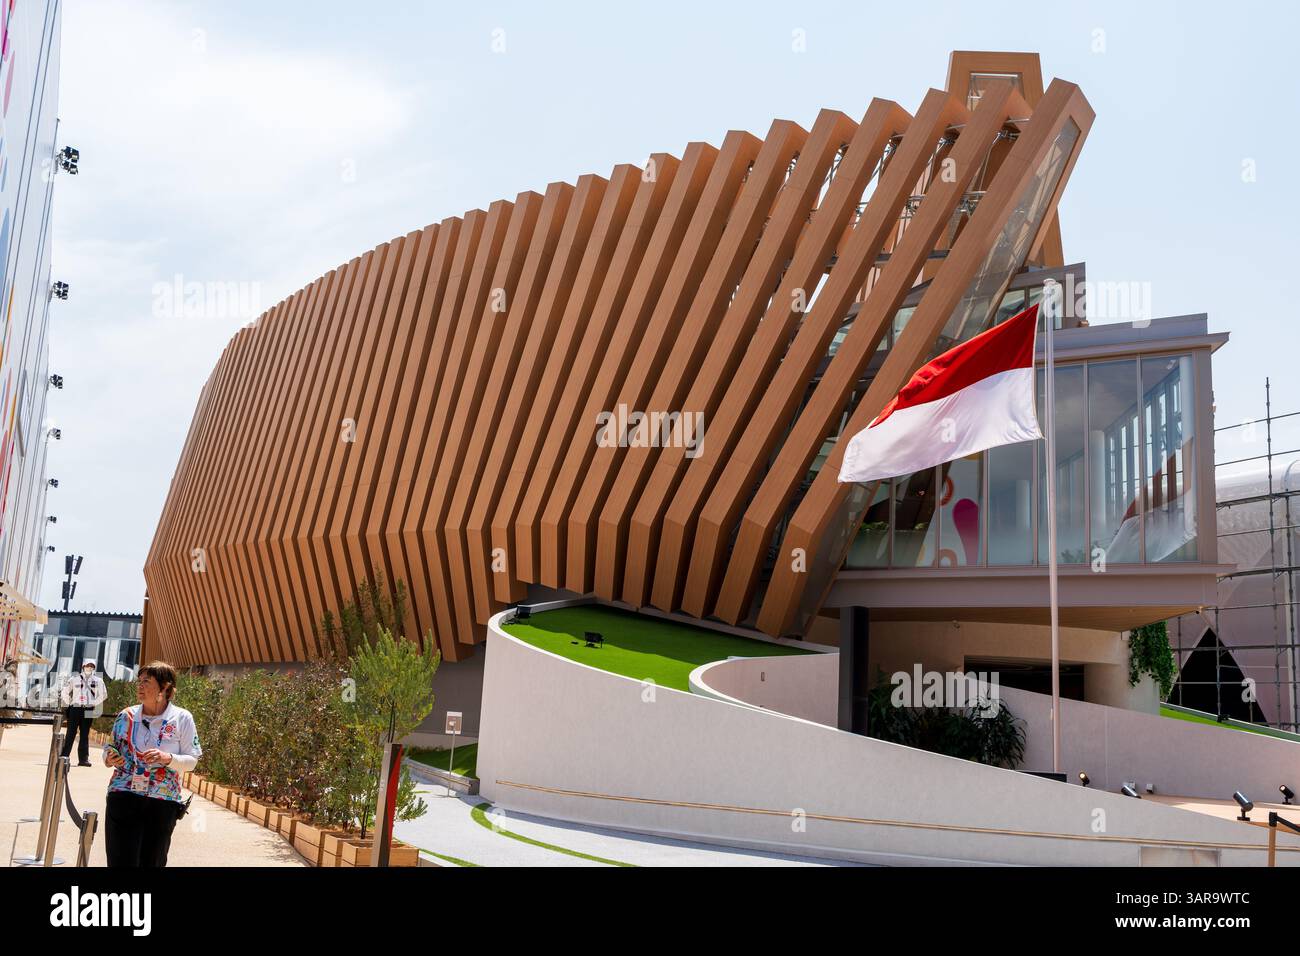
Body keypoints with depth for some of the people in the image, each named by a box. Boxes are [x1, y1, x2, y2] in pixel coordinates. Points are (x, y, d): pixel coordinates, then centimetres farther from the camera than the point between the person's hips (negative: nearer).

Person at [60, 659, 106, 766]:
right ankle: (64, 756, 1)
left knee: (85, 735, 4)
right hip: (75, 709, -1)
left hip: (88, 711, 1)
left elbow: (103, 694, 15)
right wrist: (68, 704, 7)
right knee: (70, 734, -2)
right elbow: (65, 692, 11)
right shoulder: (74, 679, 2)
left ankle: (83, 759, 6)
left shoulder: (98, 680, 5)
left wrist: (94, 703, 7)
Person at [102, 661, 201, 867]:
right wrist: (109, 759, -7)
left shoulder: (182, 719, -2)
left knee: (152, 862, 9)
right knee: (121, 860, -5)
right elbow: (110, 748, 16)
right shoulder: (126, 716, 5)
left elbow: (191, 761, -2)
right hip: (123, 798, 1)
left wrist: (167, 758, -21)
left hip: (163, 803, -1)